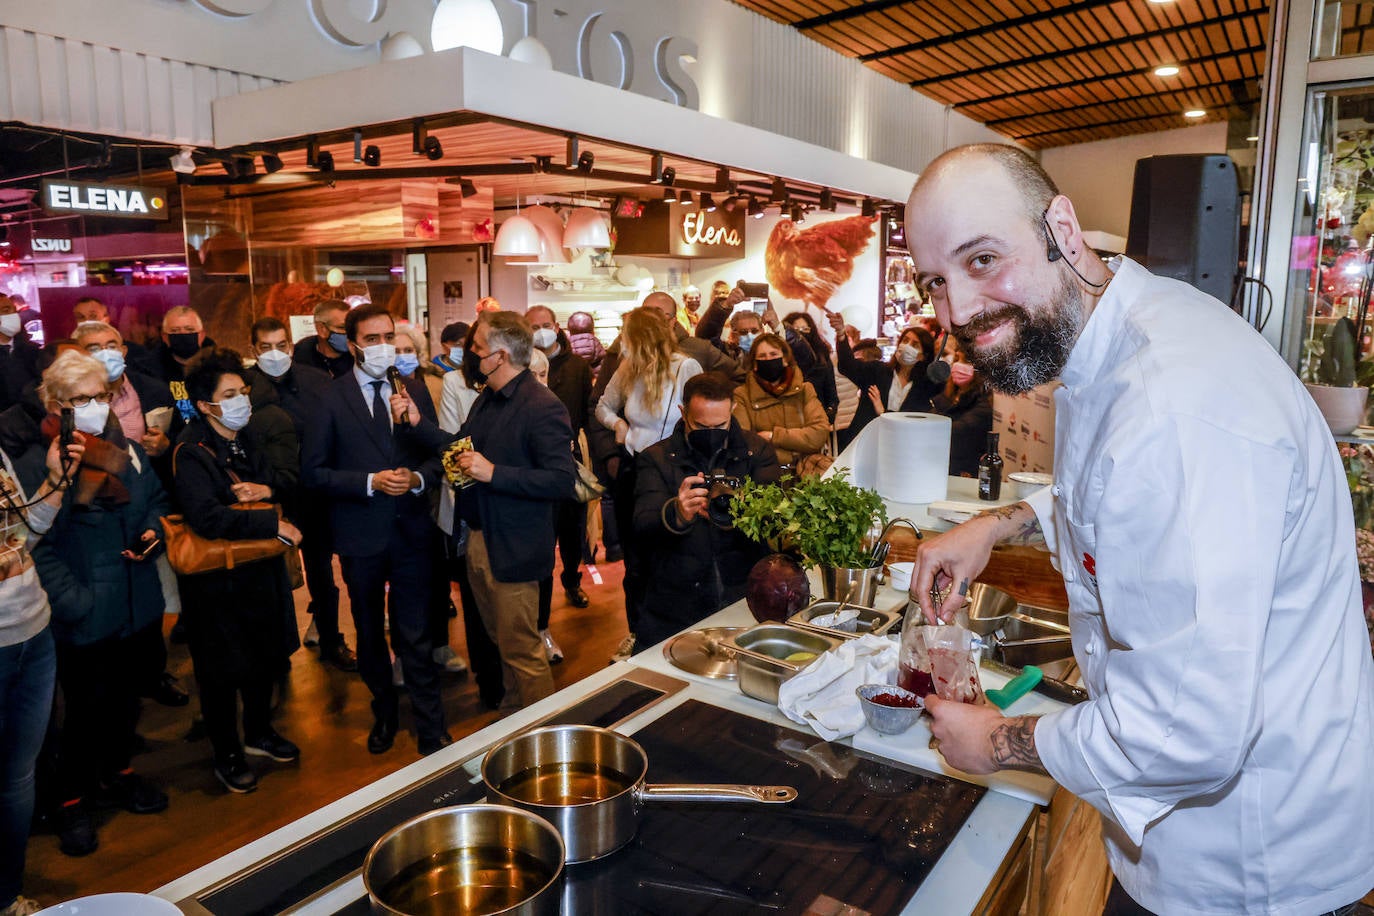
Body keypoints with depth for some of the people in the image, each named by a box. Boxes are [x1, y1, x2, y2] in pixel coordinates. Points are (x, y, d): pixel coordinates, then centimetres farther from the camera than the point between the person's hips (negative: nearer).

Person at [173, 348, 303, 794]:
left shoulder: (250, 439, 5)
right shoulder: (190, 452, -18)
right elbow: (207, 518, -30)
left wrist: (267, 490, -11)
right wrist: (274, 524, -26)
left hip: (260, 569, 7)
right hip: (217, 578, -7)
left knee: (265, 657, 19)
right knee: (222, 670, 9)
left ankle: (259, 732, 42)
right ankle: (227, 754, 29)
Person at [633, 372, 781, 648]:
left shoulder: (758, 450, 8)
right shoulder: (655, 458, 6)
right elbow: (643, 528, -8)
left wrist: (734, 512, -28)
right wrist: (677, 514, -31)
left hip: (747, 597, 0)